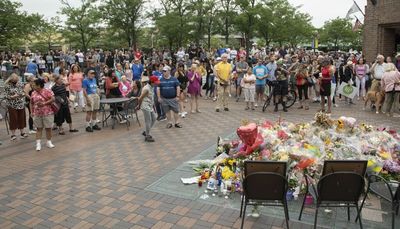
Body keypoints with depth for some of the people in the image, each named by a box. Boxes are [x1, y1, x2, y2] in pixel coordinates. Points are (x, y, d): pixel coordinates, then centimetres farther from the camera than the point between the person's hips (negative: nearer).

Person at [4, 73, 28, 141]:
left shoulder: (20, 84, 5)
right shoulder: (7, 86, -6)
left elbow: (24, 92, 12)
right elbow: (6, 96, -7)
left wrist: (23, 94, -11)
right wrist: (12, 96, -24)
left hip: (21, 104, 4)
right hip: (12, 105, -4)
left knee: (21, 118, 7)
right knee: (13, 119, -1)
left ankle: (22, 132, 19)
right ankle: (13, 134, 8)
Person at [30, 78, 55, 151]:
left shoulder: (47, 91, -7)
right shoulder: (33, 93, 8)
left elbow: (53, 99, -13)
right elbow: (32, 103, 13)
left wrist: (44, 103, -20)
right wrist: (32, 112, 6)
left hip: (47, 113, -3)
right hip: (37, 114, 4)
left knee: (48, 128, 5)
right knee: (39, 128, 7)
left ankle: (49, 142, 19)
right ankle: (38, 144, 8)